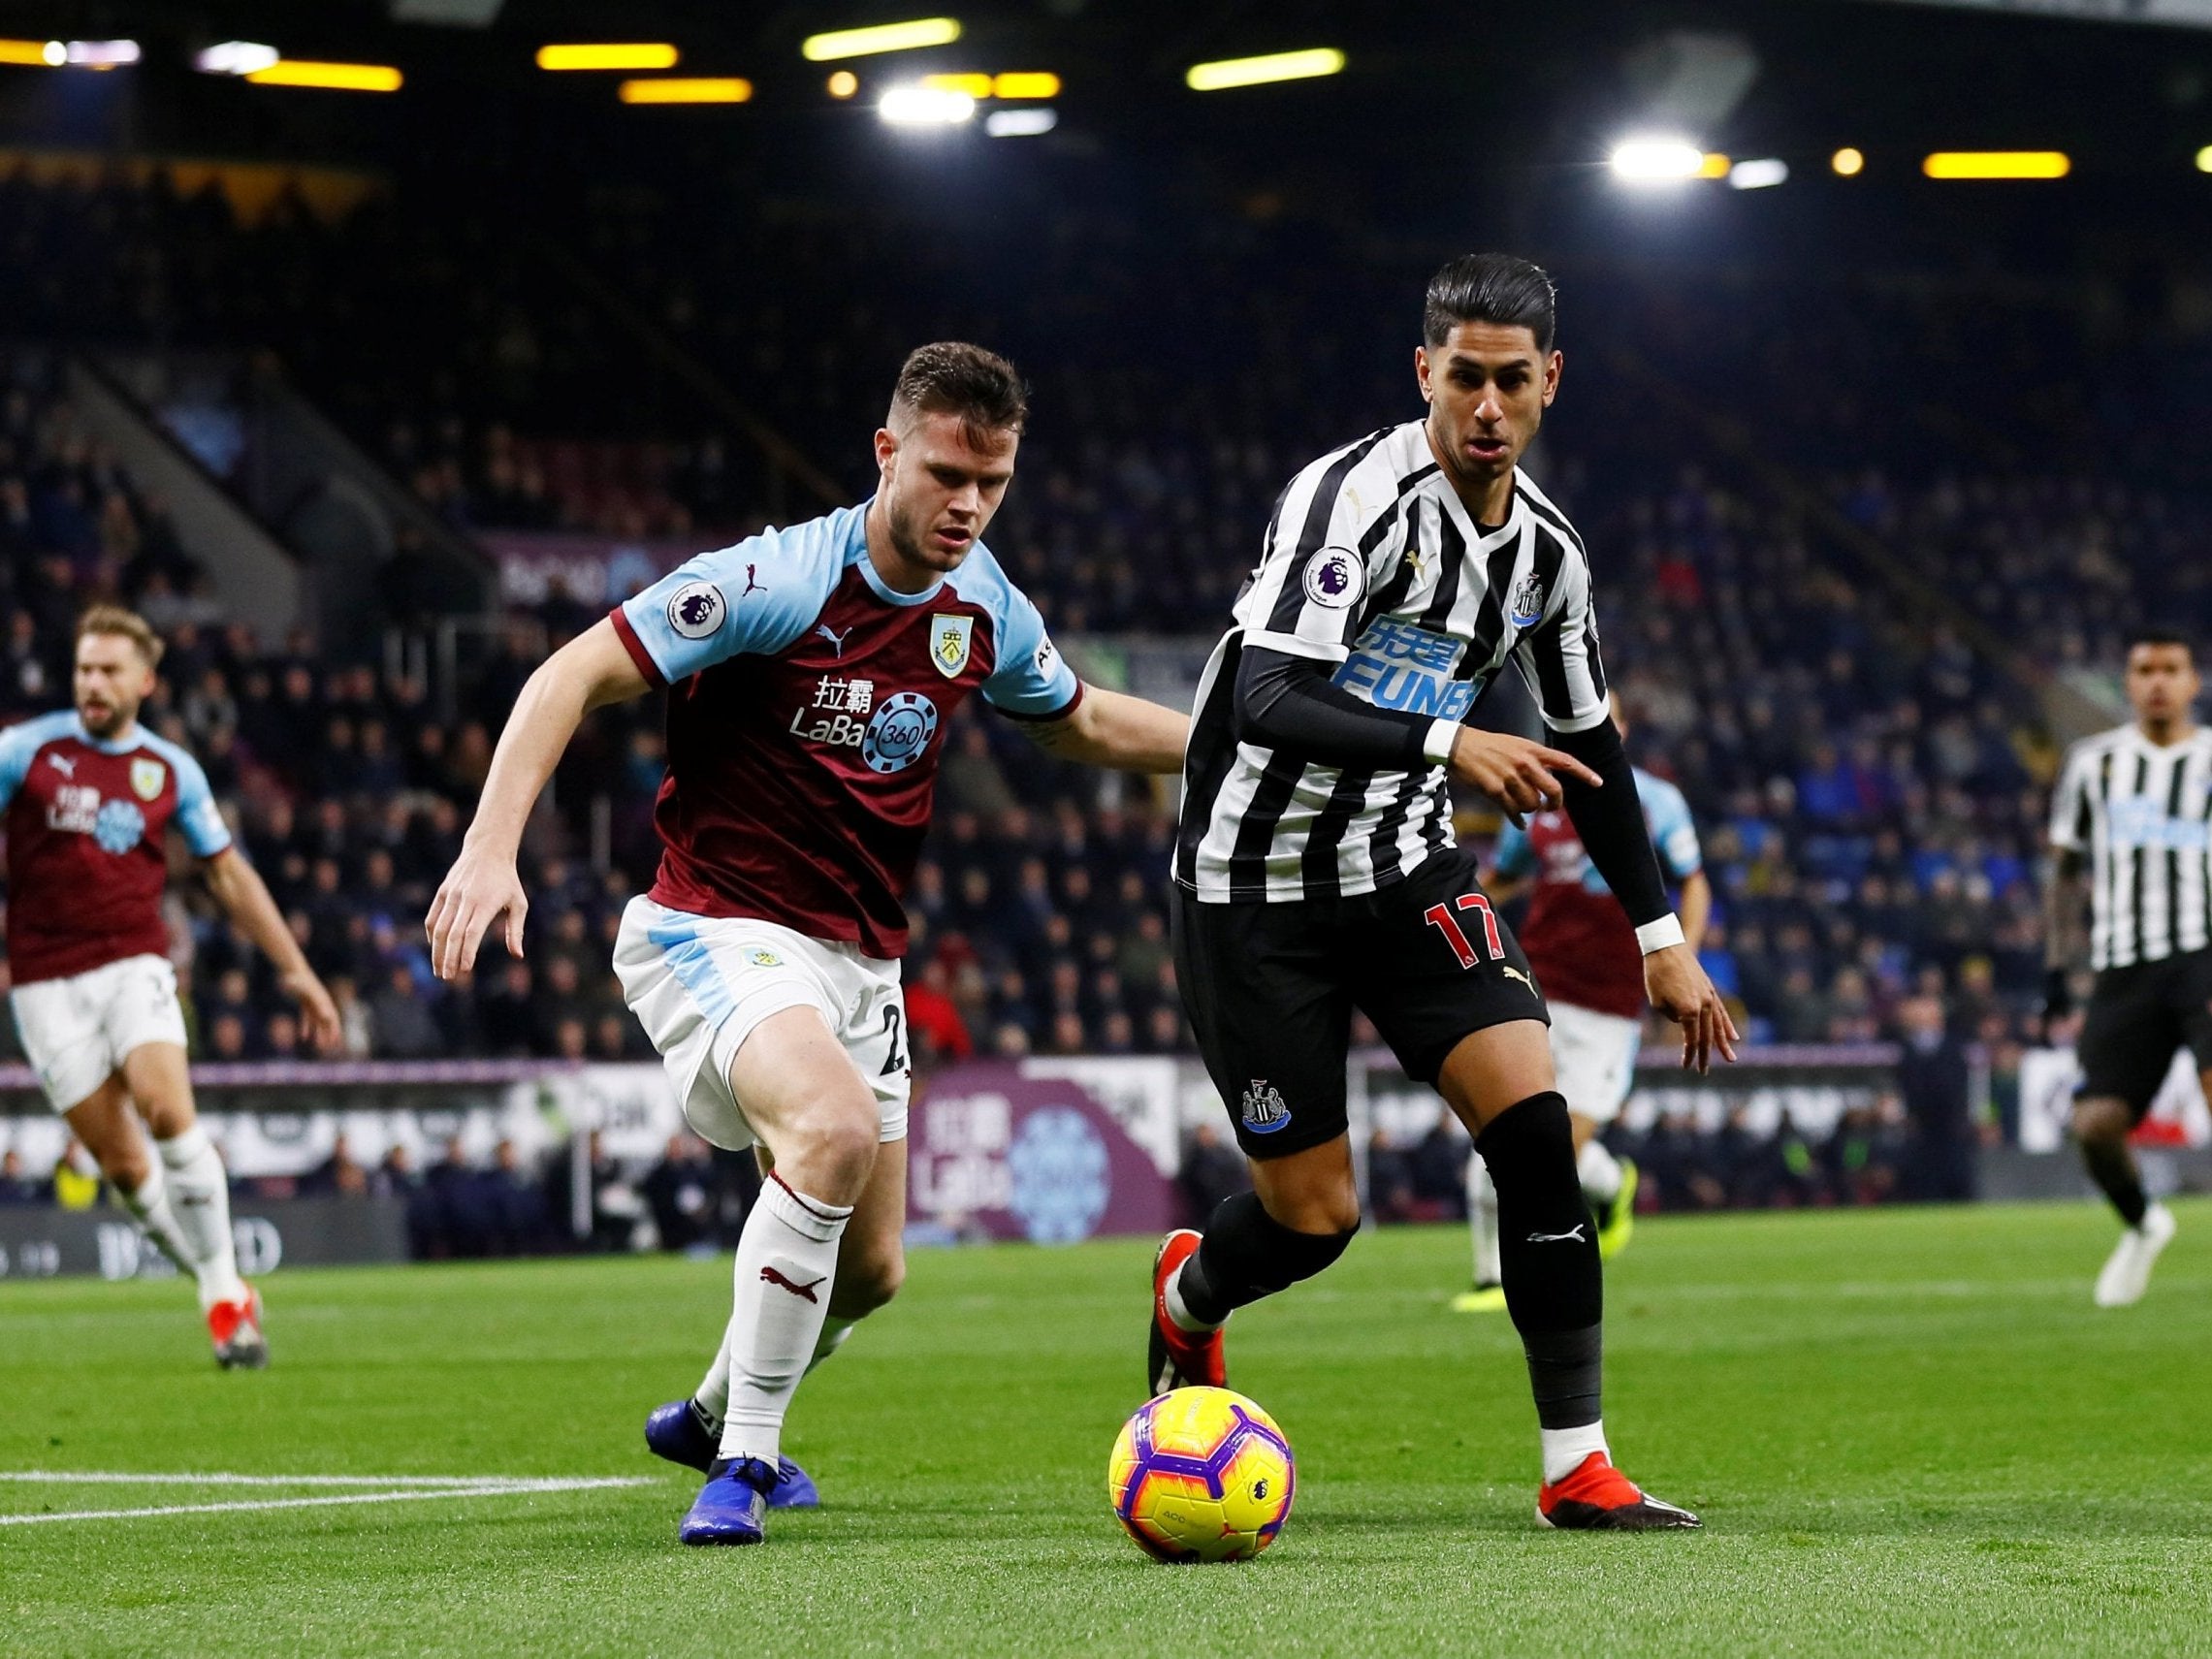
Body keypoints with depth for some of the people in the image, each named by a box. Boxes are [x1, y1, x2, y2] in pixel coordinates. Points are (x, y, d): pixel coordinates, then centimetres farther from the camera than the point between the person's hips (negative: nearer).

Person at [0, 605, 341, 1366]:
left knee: (165, 1107, -24)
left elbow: (228, 873, 15)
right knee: (121, 1161, -3)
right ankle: (226, 1298, 13)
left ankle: (224, 1287, -14)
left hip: (134, 965, 0)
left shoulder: (172, 771, 6)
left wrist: (294, 968, 14)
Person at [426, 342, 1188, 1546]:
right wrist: (492, 846, -31)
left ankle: (712, 1414, 43)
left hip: (857, 957, 7)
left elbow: (1079, 722, 23)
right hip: (718, 934, -7)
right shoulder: (778, 581, -19)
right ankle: (743, 1461, -23)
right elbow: (574, 676, -20)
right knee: (836, 1129, -35)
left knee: (869, 1272, 11)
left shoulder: (984, 608, 2)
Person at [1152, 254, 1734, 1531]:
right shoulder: (1356, 496, -21)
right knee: (1315, 1216, -2)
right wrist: (1450, 745, -42)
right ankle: (1189, 1297, 36)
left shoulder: (1546, 549, 1)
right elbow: (1266, 703, -31)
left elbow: (1591, 752, 14)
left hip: (1410, 872, 5)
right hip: (1257, 886, -5)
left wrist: (1664, 940, 14)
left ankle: (1579, 1467, -11)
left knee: (1535, 1120, -16)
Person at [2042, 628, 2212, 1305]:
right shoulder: (2094, 762, 14)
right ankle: (2142, 1224, 23)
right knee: (2095, 1124, -7)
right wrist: (2056, 968, 12)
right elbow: (2066, 869, 20)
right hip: (2125, 967, 2)